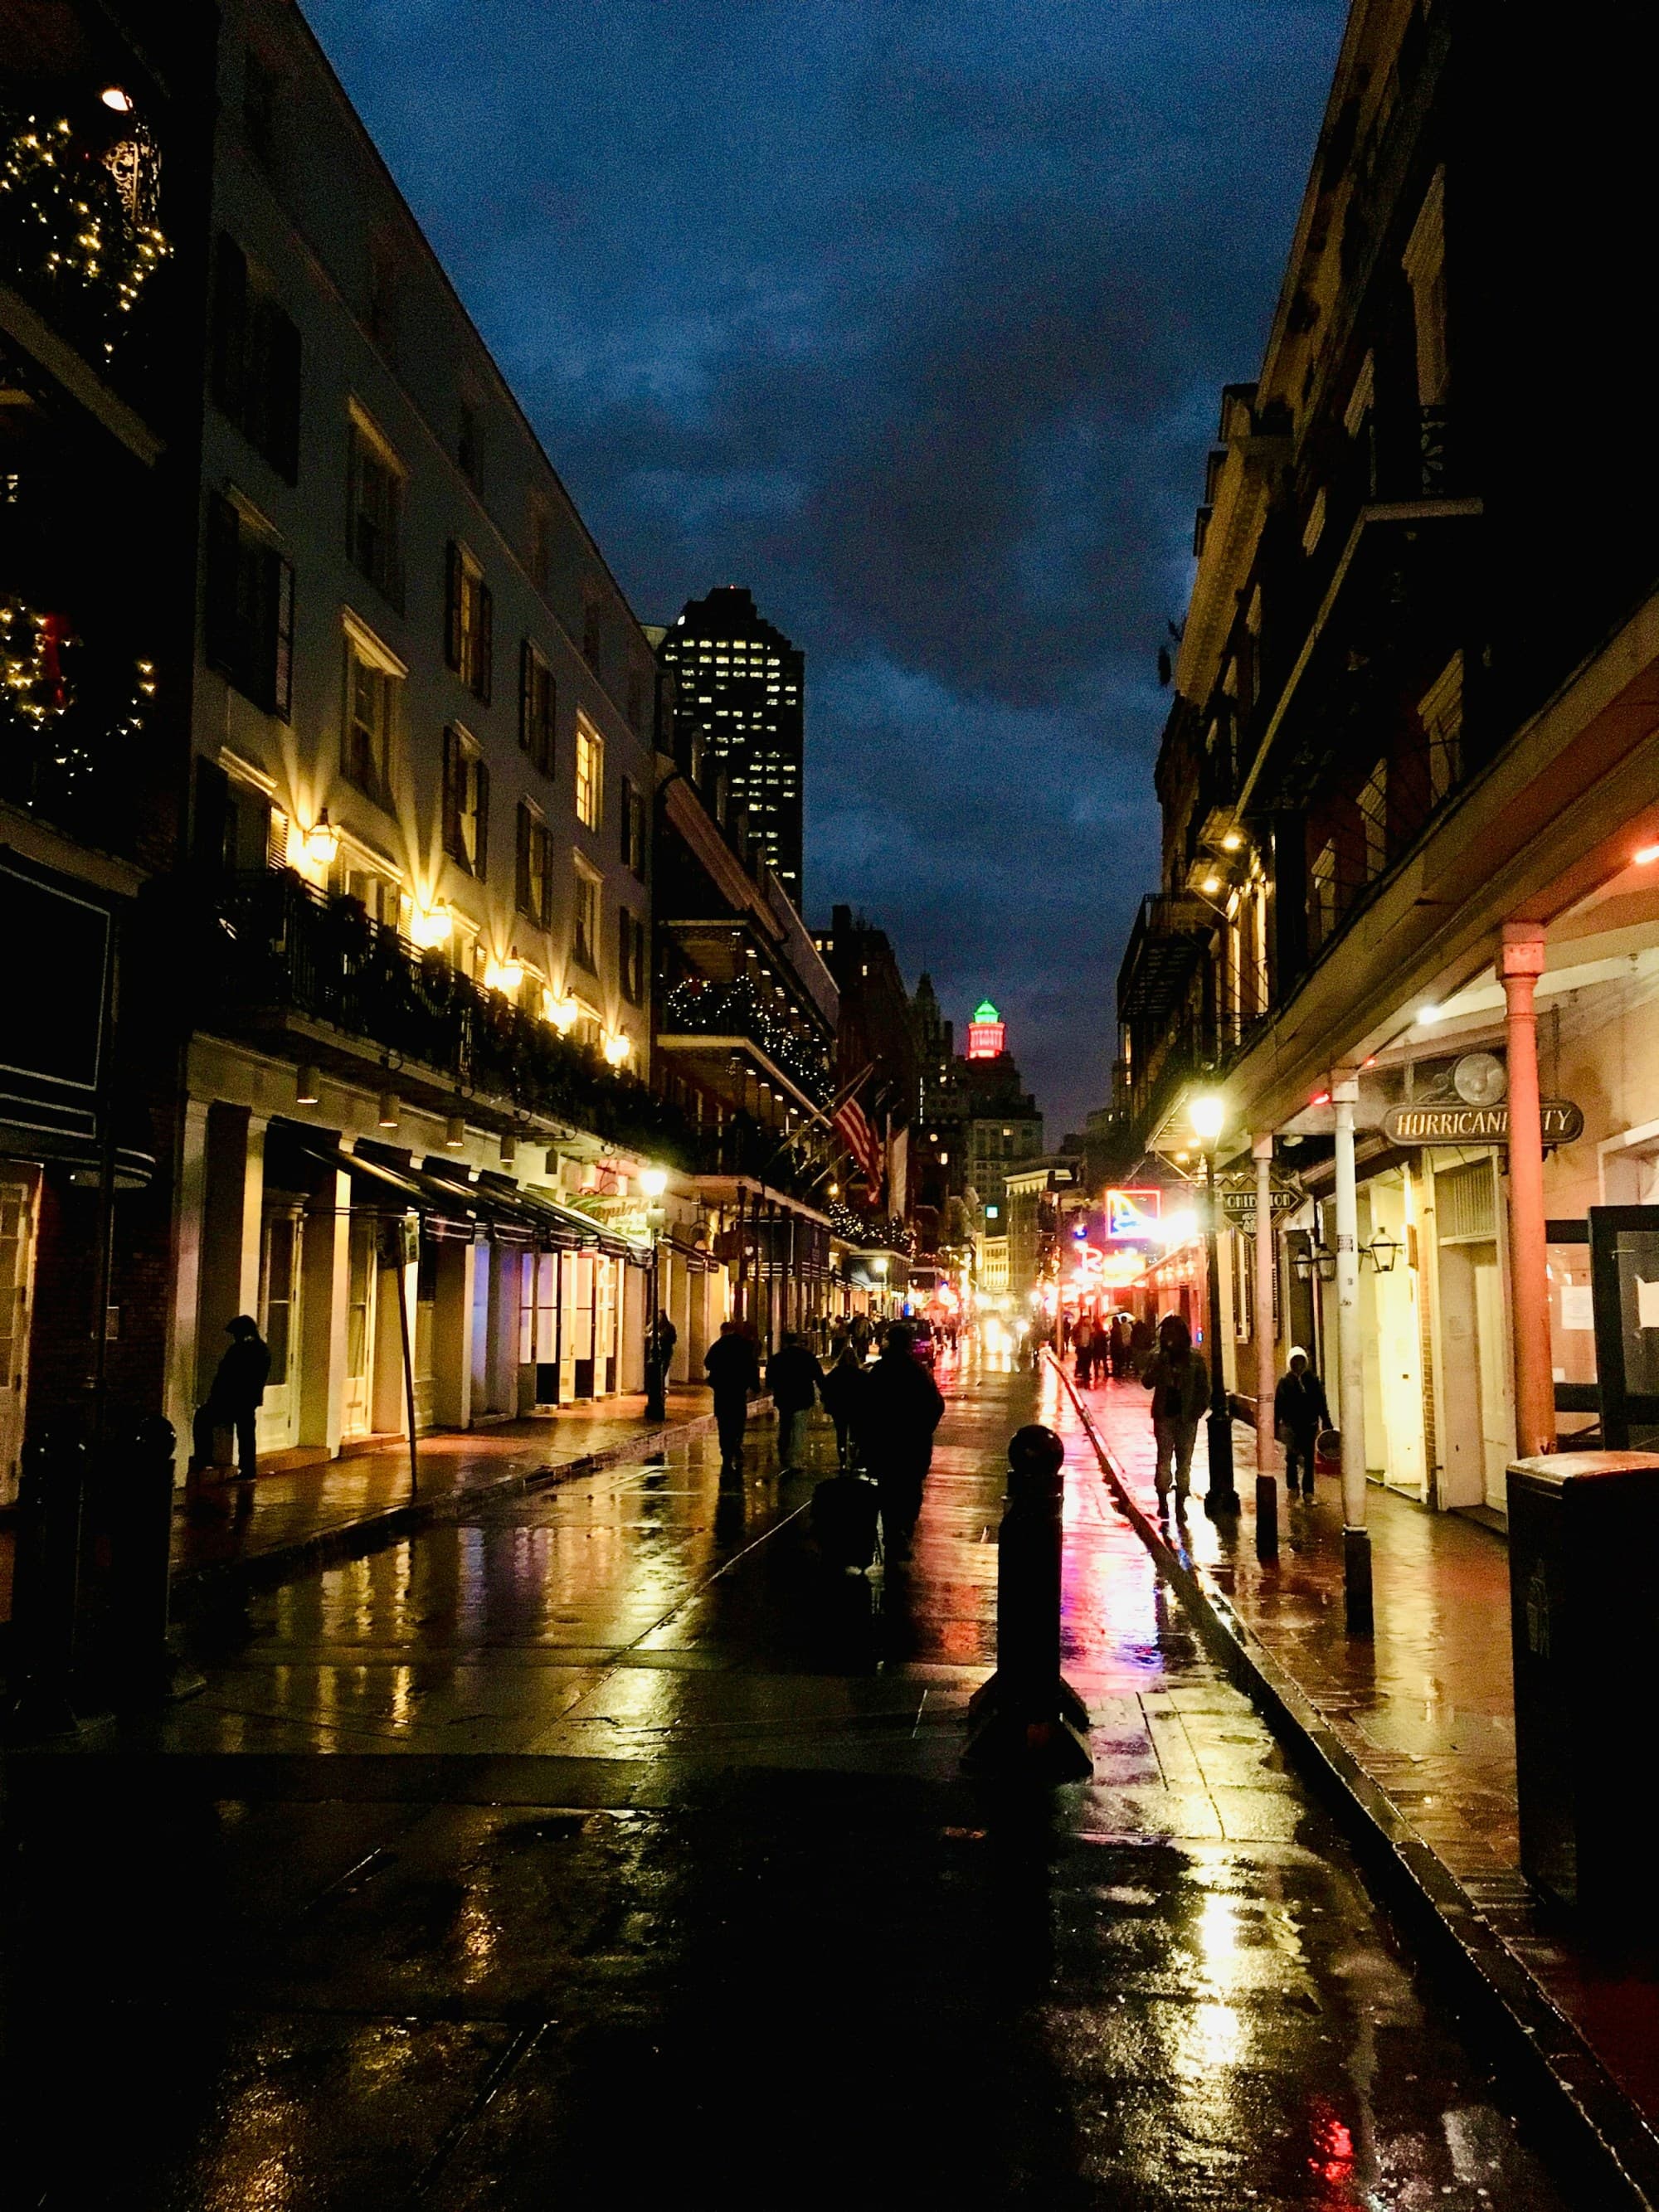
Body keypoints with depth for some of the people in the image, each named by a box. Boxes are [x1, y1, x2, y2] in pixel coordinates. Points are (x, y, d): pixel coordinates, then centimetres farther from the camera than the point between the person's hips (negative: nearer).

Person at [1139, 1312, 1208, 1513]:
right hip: (1164, 1415, 0)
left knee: (1184, 1461, 5)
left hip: (1187, 1417, 0)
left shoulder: (1195, 1358, 1)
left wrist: (1198, 1410, -5)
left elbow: (1204, 1387, 4)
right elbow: (1147, 1382, -5)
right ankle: (1162, 1502, 4)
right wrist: (1159, 1363, -18)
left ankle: (1180, 1503, 13)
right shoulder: (1157, 1357, 3)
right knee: (1164, 1460, -2)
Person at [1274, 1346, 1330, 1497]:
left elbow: (1321, 1403, 6)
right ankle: (1292, 1488, 20)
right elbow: (1278, 1405, -2)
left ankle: (1308, 1491, 10)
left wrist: (1326, 1423, 3)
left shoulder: (1313, 1379, 4)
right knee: (1292, 1458, 6)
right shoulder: (1285, 1381, 0)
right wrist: (1276, 1425, -7)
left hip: (1310, 1424, 1)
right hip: (1292, 1426, -1)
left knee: (1309, 1459, 4)